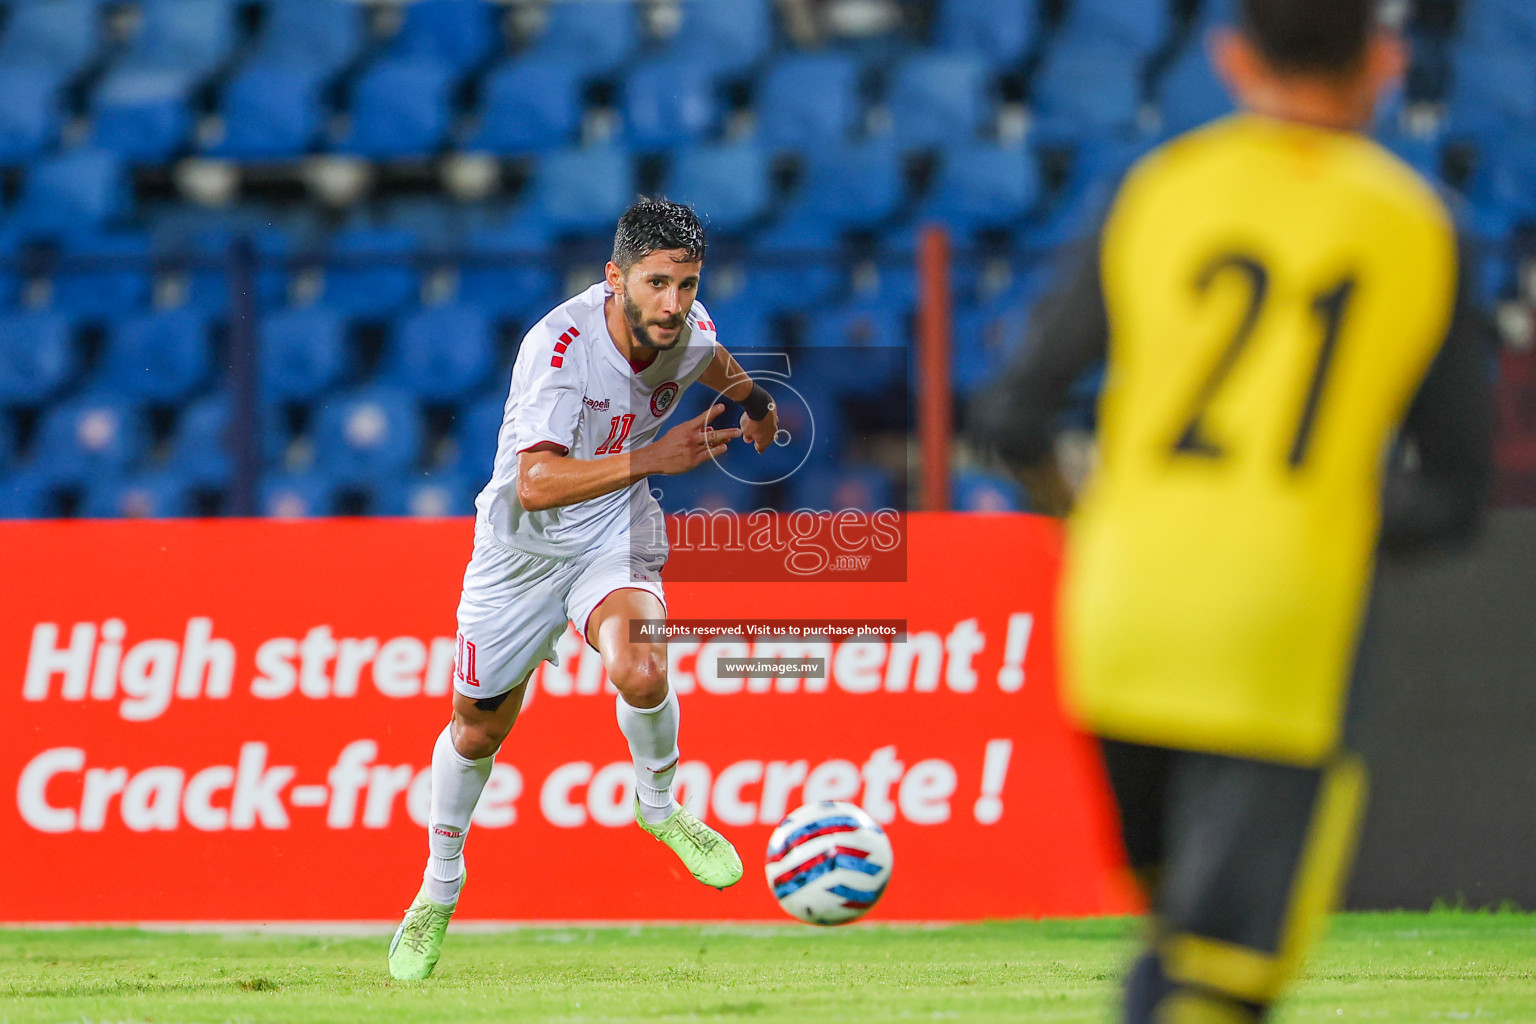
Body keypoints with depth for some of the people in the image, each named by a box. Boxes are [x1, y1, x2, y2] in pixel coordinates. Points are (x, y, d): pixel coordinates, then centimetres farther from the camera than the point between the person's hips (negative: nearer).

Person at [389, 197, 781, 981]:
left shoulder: (688, 329, -14)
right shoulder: (558, 347, -32)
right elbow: (537, 484, -43)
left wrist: (752, 402, 28)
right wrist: (652, 458, -51)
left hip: (616, 535, 2)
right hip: (523, 544, -2)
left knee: (640, 671, -28)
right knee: (478, 729, 13)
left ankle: (658, 805, 3)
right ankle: (439, 887, 39)